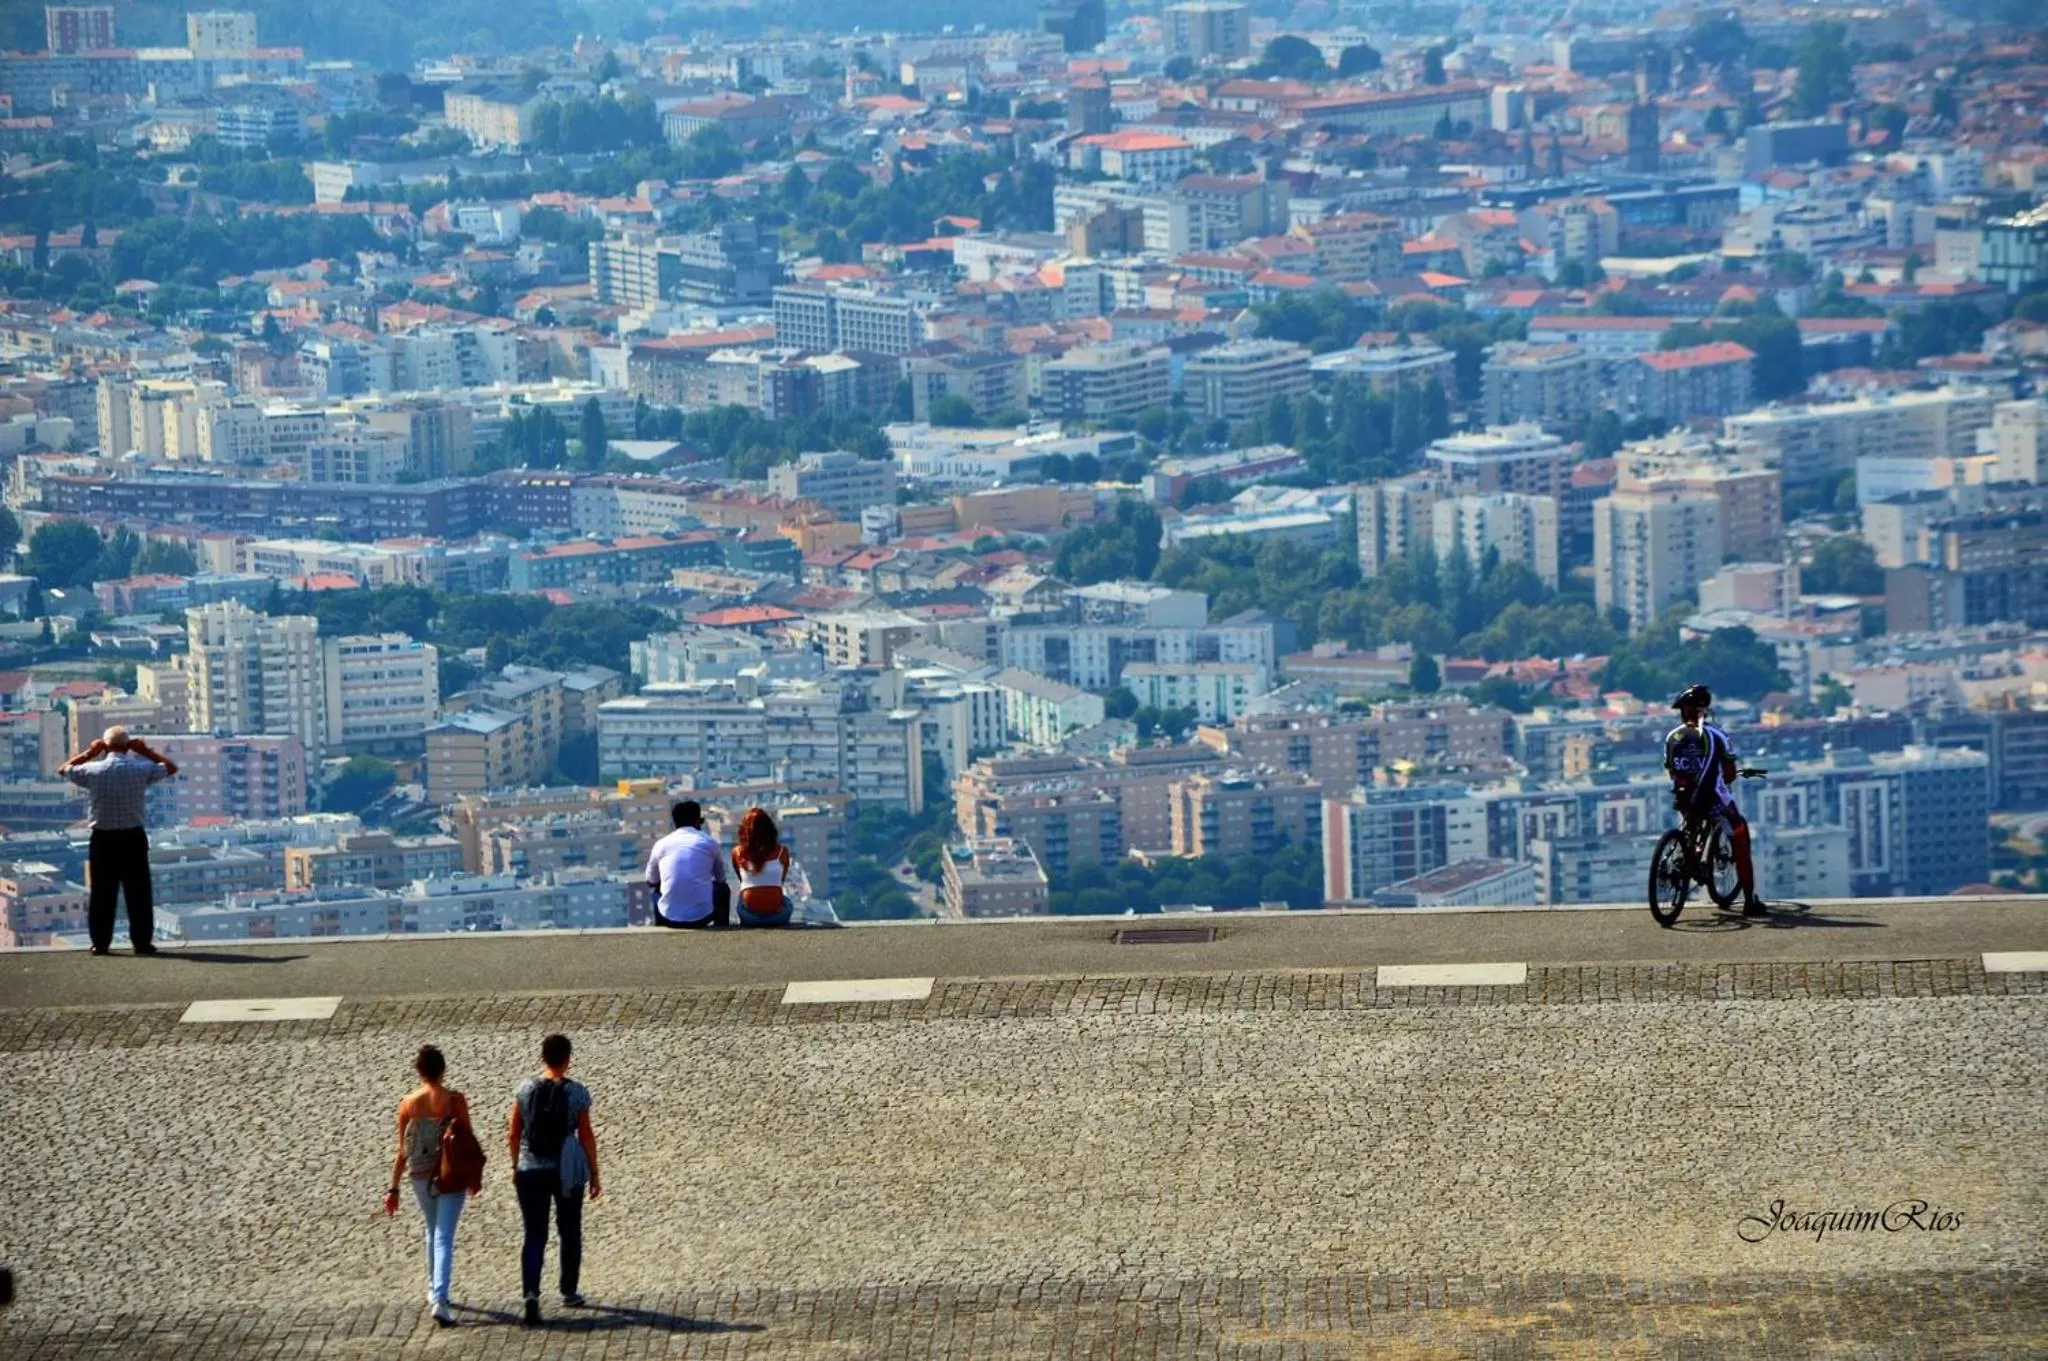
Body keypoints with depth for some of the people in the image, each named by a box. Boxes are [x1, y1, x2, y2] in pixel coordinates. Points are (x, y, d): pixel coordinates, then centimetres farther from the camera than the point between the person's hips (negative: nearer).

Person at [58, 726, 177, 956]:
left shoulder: (93, 771, -7)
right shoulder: (141, 770, -6)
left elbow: (63, 769, 11)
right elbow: (171, 767, 10)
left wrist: (89, 753, 17)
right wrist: (146, 752, 14)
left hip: (103, 839, 0)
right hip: (133, 838, 0)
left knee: (102, 892, 6)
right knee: (138, 892, 6)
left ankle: (100, 942, 7)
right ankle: (142, 941, 7)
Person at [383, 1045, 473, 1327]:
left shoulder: (408, 1104, -4)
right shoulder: (455, 1100, -10)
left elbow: (402, 1151, -1)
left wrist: (394, 1188, 6)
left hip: (421, 1177, 3)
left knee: (433, 1232, 24)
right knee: (444, 1238, -5)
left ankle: (434, 1291, 36)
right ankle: (439, 1299, -19)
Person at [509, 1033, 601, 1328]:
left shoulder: (526, 1089, -2)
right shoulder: (576, 1093, -9)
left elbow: (514, 1133, 3)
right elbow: (586, 1137, -6)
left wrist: (515, 1166, 17)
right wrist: (594, 1175, 4)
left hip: (530, 1170, 1)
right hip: (567, 1171, -1)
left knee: (534, 1235, 2)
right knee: (569, 1231, 18)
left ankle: (531, 1294, -17)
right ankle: (569, 1292, 29)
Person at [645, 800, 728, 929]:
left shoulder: (661, 844, 5)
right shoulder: (709, 842, 3)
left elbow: (651, 881, 19)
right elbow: (721, 877, 19)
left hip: (669, 918, 1)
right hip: (702, 916, -1)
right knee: (723, 889, 31)